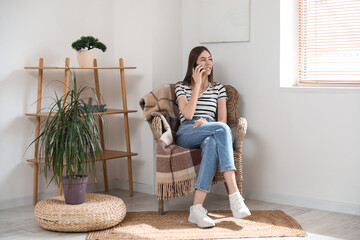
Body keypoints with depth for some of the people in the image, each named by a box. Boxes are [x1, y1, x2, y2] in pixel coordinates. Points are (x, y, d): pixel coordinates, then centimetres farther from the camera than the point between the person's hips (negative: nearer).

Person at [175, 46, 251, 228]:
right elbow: (188, 114, -3)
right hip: (185, 135, -2)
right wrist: (197, 85, 0)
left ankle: (197, 209, -49)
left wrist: (206, 122, -11)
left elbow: (223, 120, 11)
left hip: (209, 135, 2)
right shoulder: (182, 88, 17)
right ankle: (234, 195, -43)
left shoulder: (219, 89, 23)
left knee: (212, 143, -40)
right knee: (222, 130, -34)